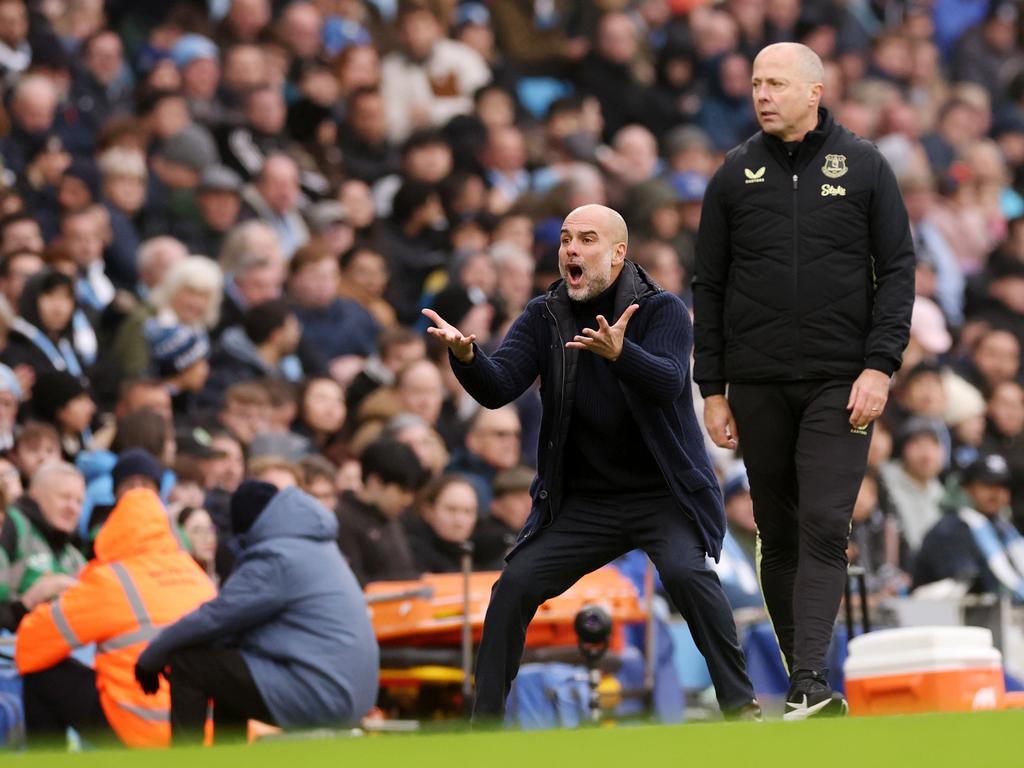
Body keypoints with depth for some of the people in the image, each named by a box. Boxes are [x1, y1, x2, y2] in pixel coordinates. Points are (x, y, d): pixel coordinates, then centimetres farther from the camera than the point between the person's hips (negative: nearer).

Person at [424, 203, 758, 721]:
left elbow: (668, 382, -28)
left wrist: (619, 353, -49)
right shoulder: (544, 318, 1)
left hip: (664, 494, -4)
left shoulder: (662, 311, -9)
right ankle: (484, 721, 3)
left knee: (685, 571, -29)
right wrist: (466, 357, -33)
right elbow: (498, 388, -11)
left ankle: (739, 703, -20)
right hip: (583, 501, 4)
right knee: (515, 585, -9)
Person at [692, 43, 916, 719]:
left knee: (824, 526, -14)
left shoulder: (863, 167, 3)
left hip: (840, 383, -2)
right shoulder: (736, 176, 7)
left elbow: (897, 269, 2)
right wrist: (712, 389, 5)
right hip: (757, 385, 3)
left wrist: (879, 364, -9)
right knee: (779, 534, 5)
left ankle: (810, 678, -20)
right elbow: (710, 287, 10)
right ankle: (808, 689, 12)